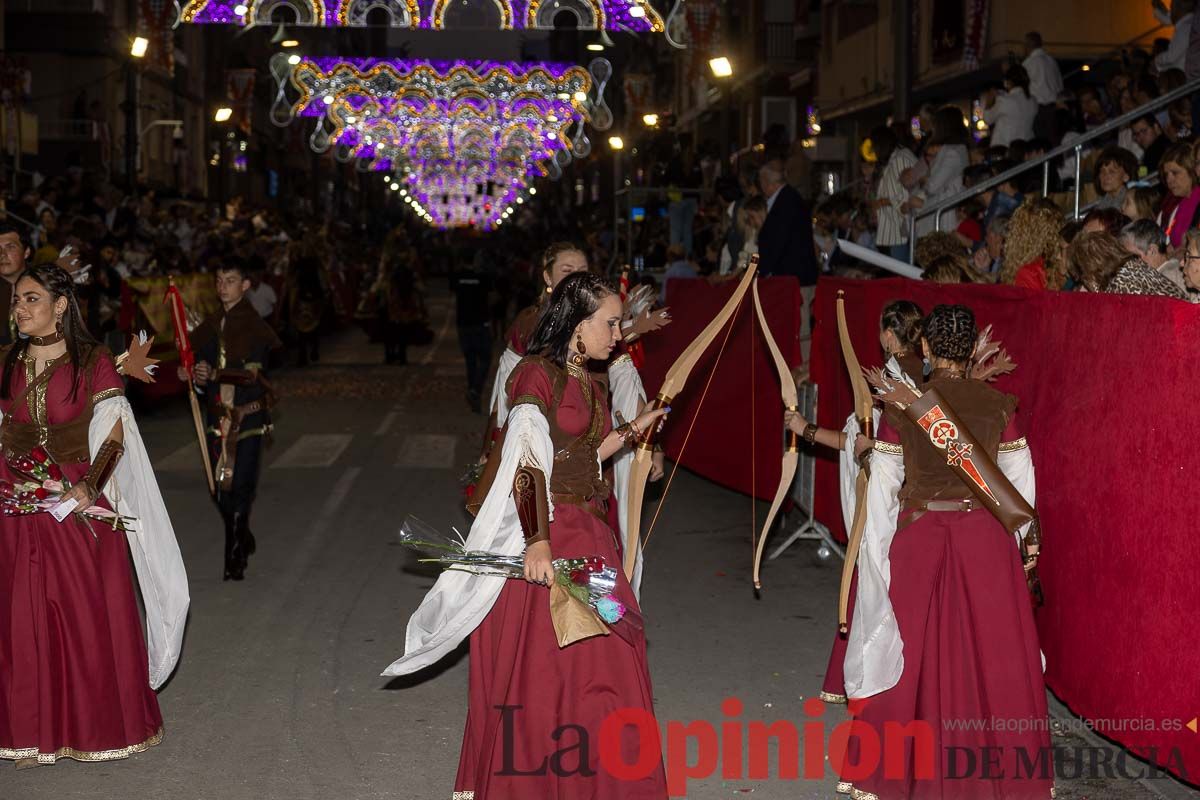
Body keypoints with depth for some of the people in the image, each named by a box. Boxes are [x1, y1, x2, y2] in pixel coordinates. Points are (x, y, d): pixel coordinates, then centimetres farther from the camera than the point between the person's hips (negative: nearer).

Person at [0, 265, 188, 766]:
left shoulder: (94, 361, -5)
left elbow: (115, 434, -7)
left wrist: (90, 484, -21)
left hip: (79, 505, -3)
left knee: (91, 616, 2)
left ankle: (99, 725, 16)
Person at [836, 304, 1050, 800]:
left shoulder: (900, 408, -6)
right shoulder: (998, 406, -4)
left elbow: (882, 484, -2)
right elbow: (1020, 478, 1)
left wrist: (877, 550, 8)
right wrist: (1028, 537, 15)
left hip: (918, 536, 0)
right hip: (986, 537, 0)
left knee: (907, 652, 11)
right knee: (994, 653, 10)